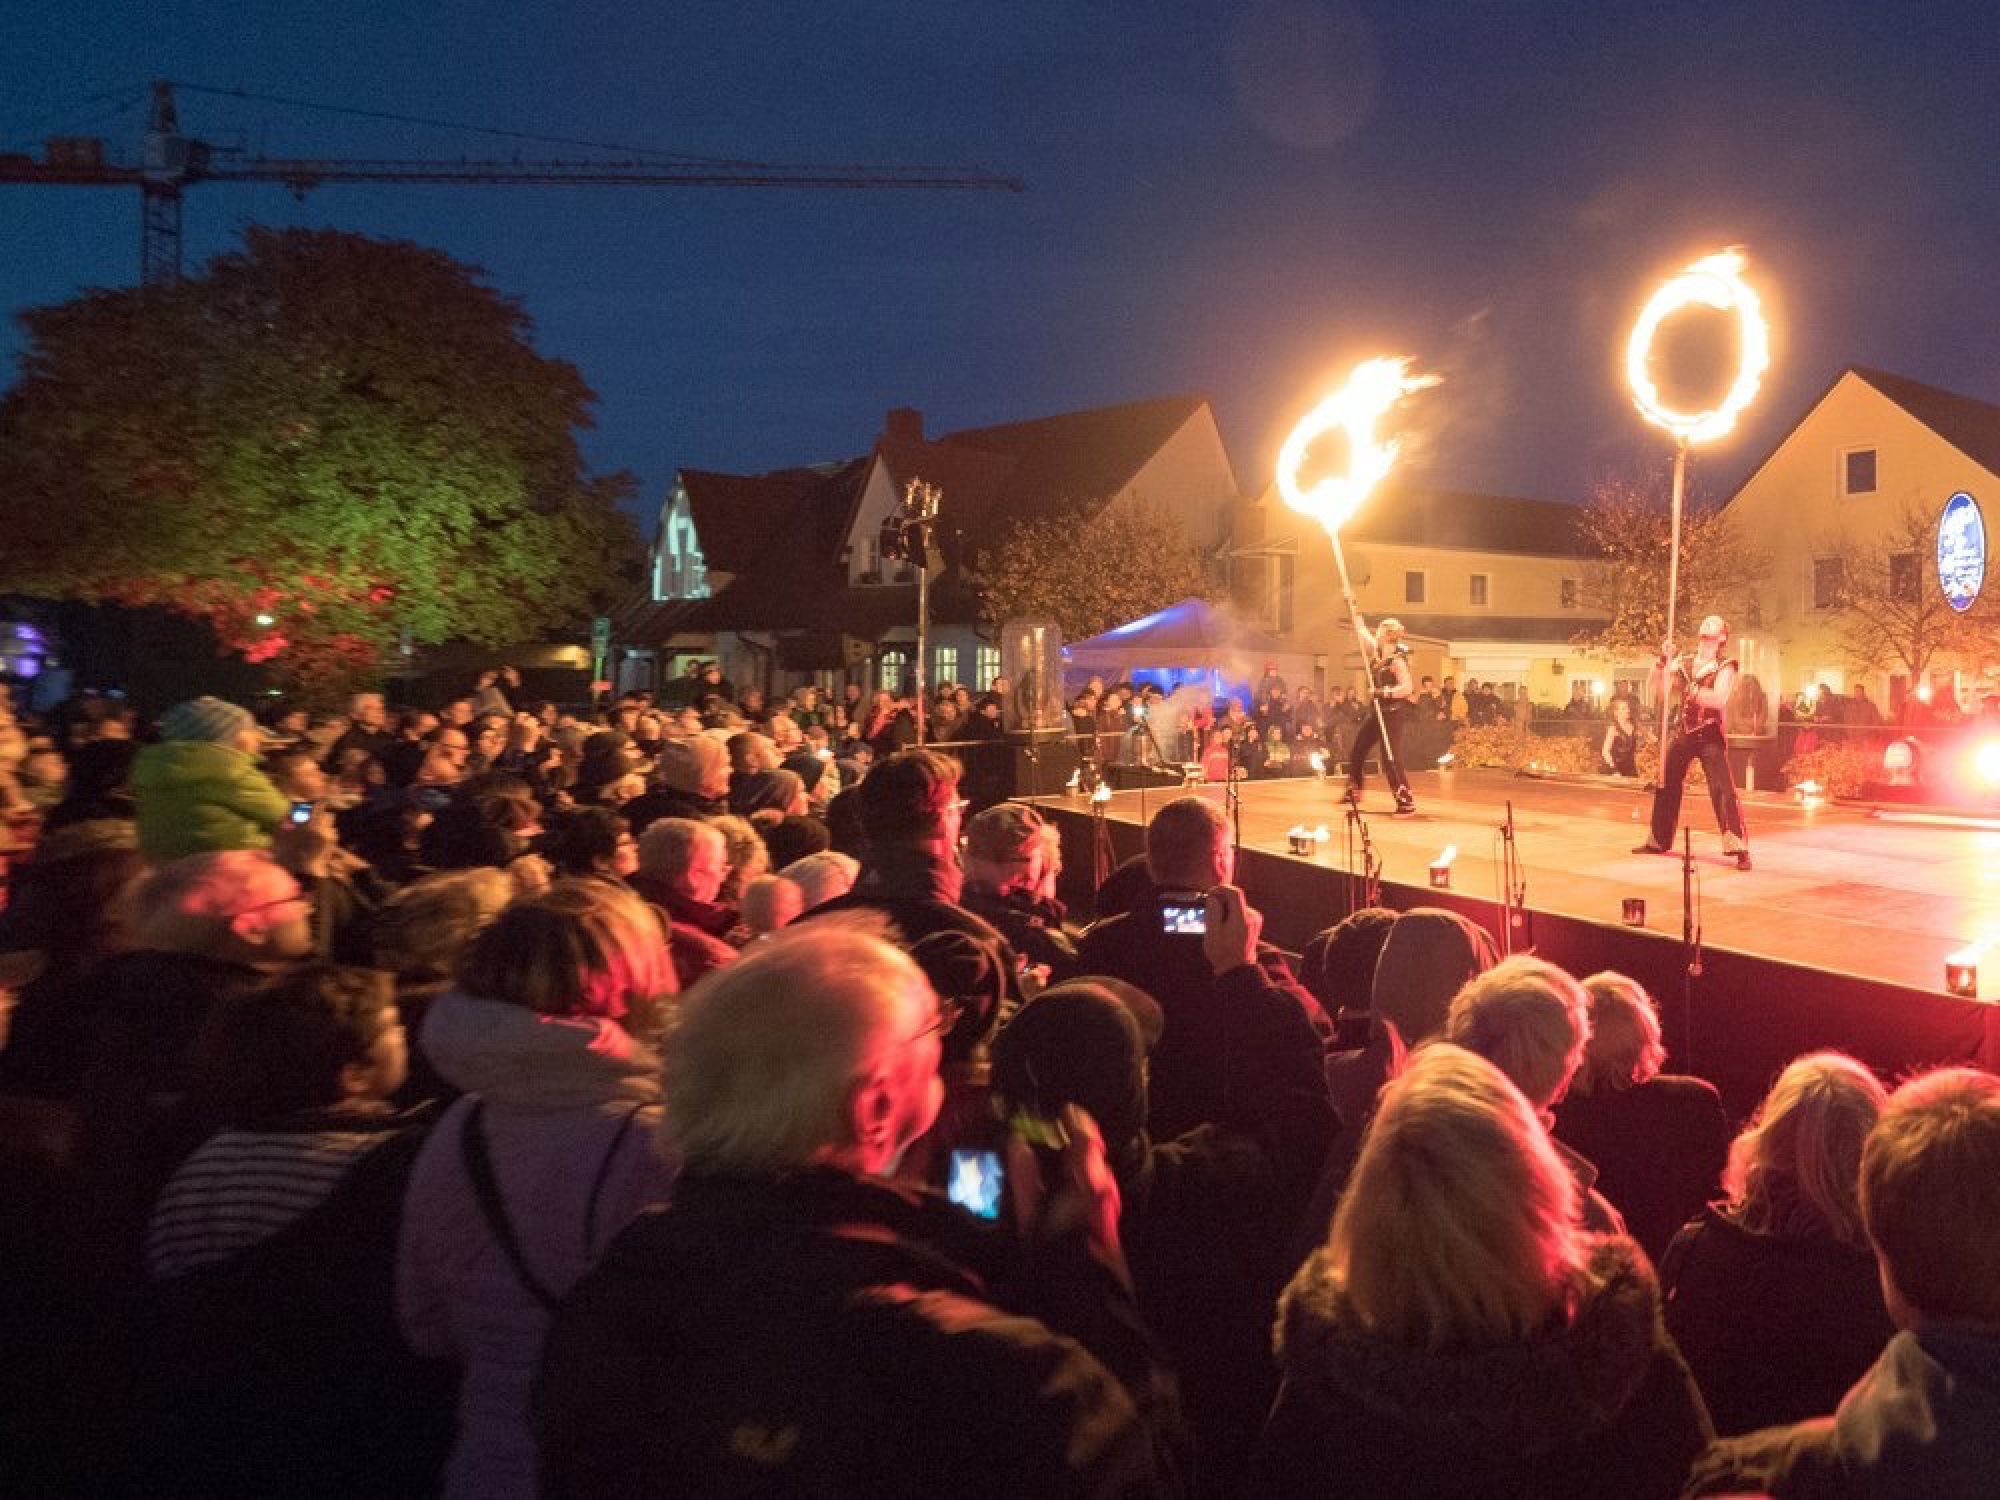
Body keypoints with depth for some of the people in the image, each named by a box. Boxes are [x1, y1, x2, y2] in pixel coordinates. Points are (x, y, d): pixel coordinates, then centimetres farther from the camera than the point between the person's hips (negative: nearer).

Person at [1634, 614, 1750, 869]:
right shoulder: (1684, 662, 6)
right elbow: (1658, 687, 1)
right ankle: (1659, 841, 26)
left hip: (1711, 736, -5)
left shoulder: (1725, 667, -6)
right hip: (1684, 733, 5)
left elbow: (1719, 699, -21)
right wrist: (1663, 661, -12)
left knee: (1723, 791, -14)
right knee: (1666, 785, 12)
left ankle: (1740, 849, -11)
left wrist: (1693, 690, -33)